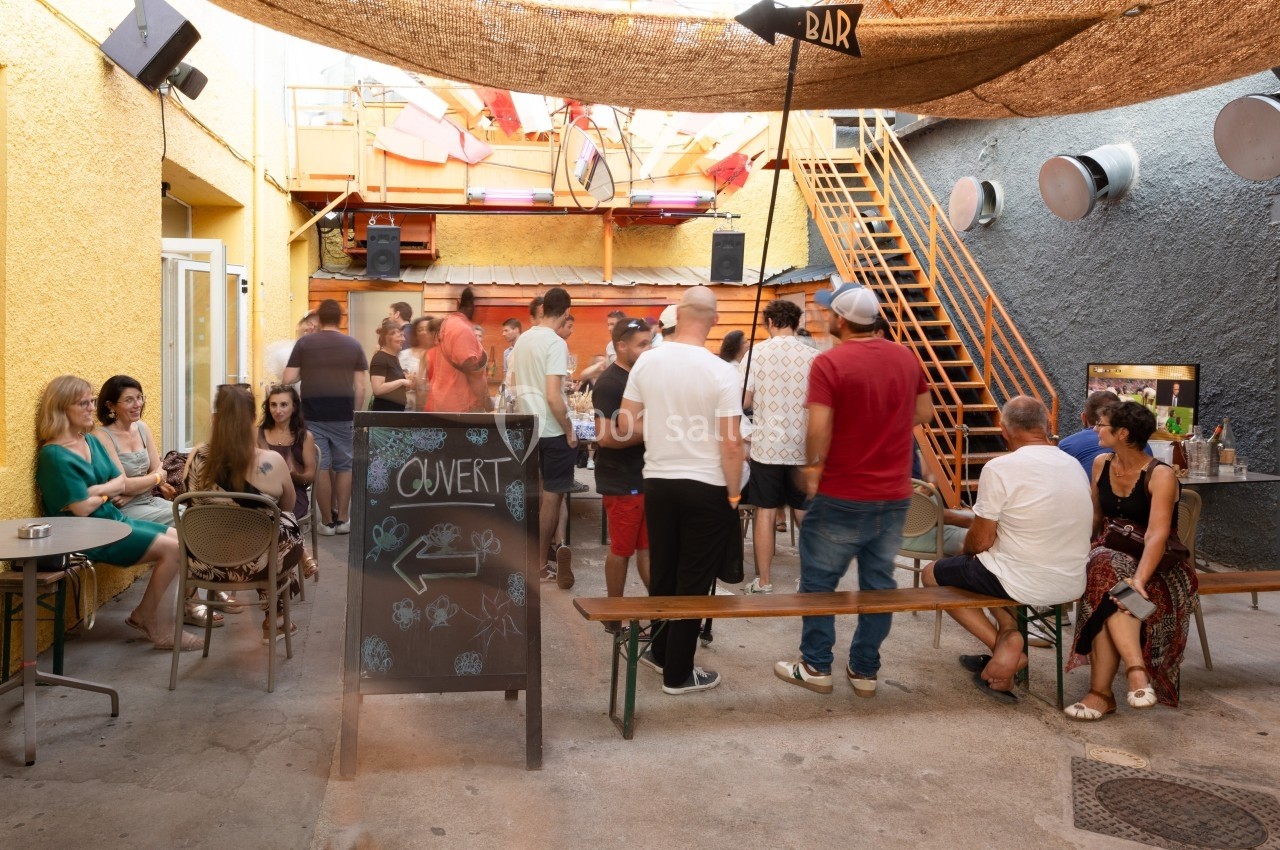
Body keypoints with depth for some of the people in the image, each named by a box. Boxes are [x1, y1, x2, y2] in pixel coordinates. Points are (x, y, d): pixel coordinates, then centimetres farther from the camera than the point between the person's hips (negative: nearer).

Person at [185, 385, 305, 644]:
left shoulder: (197, 456, -10)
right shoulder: (271, 462, -19)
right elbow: (288, 504, 2)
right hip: (254, 564, -3)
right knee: (290, 533, 28)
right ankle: (273, 621, 39)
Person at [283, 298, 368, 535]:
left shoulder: (304, 343, 3)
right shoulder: (353, 345, 6)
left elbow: (288, 380, 0)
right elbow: (361, 386, 3)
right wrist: (356, 413, 12)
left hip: (313, 413, -1)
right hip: (343, 413, 1)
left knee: (320, 467, 4)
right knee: (344, 466, 10)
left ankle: (327, 521, 8)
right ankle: (343, 519, 12)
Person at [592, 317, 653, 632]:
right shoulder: (609, 384, -16)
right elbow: (606, 436, -25)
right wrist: (649, 433, -23)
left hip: (646, 477, 8)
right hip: (622, 483, -8)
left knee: (647, 545, 13)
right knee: (622, 549, 4)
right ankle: (615, 615, 17)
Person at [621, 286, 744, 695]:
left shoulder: (646, 361, -3)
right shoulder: (721, 371, -15)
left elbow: (626, 424, 4)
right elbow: (731, 444, -16)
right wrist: (734, 494, -4)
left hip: (657, 481, 4)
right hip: (706, 487, -4)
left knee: (662, 574, 20)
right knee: (694, 583, 7)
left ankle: (661, 651, 36)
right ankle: (678, 672, 17)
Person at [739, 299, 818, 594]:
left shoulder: (757, 352, -6)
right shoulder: (812, 356, -3)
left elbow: (745, 401, -4)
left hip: (767, 446, -1)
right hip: (802, 447, 1)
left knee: (766, 512, 7)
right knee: (805, 514, 13)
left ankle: (764, 583, 12)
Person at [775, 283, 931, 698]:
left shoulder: (829, 363, -16)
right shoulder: (906, 358, 3)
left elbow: (819, 429, -21)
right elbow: (924, 412, 12)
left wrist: (813, 470, -7)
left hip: (841, 497, -5)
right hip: (894, 495, 6)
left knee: (819, 581, 10)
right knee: (878, 582, 13)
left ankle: (816, 666, 18)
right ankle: (865, 670, 22)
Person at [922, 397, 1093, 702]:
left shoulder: (1000, 468, -17)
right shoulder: (1074, 465, 4)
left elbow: (981, 541, -14)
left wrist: (966, 548, 11)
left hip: (1024, 584, -7)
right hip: (1072, 584, 7)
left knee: (932, 574, 15)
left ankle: (1005, 642, 4)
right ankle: (1008, 632, 11)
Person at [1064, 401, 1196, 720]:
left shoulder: (1160, 475, -12)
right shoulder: (1101, 465, 7)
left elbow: (1157, 534, -24)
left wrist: (1139, 579, -39)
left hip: (1158, 566, -4)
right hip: (1110, 554, 4)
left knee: (1110, 590, -36)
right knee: (1108, 580, -34)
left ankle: (1101, 691, -33)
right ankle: (1137, 671, -42)